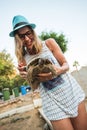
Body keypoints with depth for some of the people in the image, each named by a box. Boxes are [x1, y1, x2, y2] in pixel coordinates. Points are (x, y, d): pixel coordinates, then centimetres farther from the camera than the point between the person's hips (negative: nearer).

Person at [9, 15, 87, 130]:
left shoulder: (49, 43, -3)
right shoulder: (23, 59, 1)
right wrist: (26, 76, -16)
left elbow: (66, 65, 0)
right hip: (52, 102, 0)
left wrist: (58, 71, -22)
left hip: (72, 92, 1)